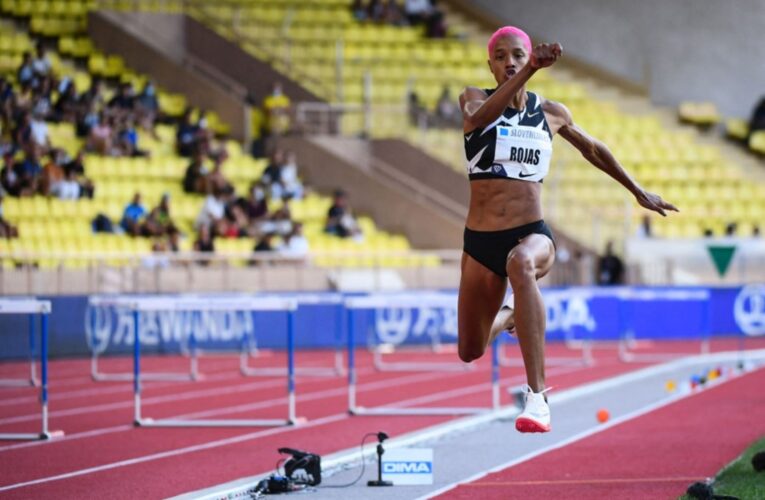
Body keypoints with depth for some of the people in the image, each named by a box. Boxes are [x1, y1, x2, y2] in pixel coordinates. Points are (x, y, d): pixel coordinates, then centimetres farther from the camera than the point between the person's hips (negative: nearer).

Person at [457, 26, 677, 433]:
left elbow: (593, 150, 25)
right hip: (480, 241, 2)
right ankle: (509, 314, 50)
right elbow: (478, 117, -25)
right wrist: (530, 72, -36)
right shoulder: (474, 99, 1)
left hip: (532, 235, -2)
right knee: (470, 353, 10)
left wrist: (639, 193, 31)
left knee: (521, 263, -42)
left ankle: (537, 396, -47)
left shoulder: (550, 113, 7)